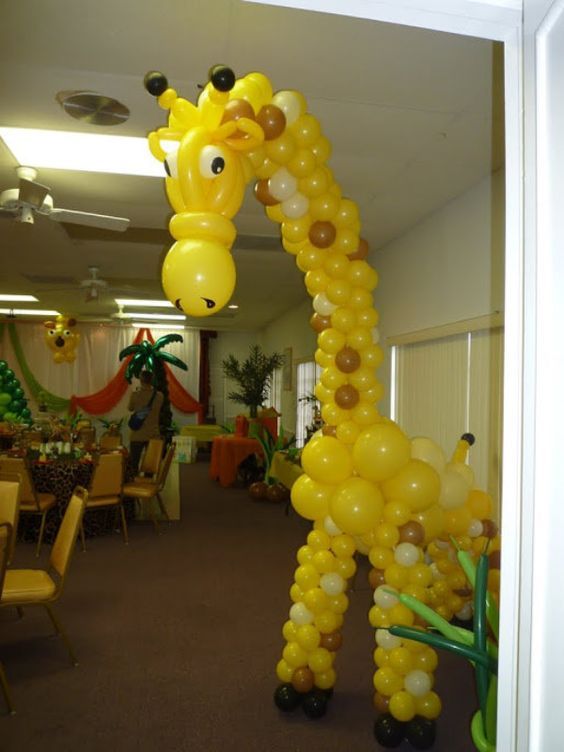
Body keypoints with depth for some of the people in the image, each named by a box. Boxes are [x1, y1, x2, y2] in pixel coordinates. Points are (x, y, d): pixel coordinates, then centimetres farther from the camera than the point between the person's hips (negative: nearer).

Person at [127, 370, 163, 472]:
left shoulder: (135, 395, -12)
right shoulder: (159, 395, -6)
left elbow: (130, 408, 5)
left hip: (137, 435, -2)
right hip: (153, 435, 2)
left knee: (133, 463, 8)